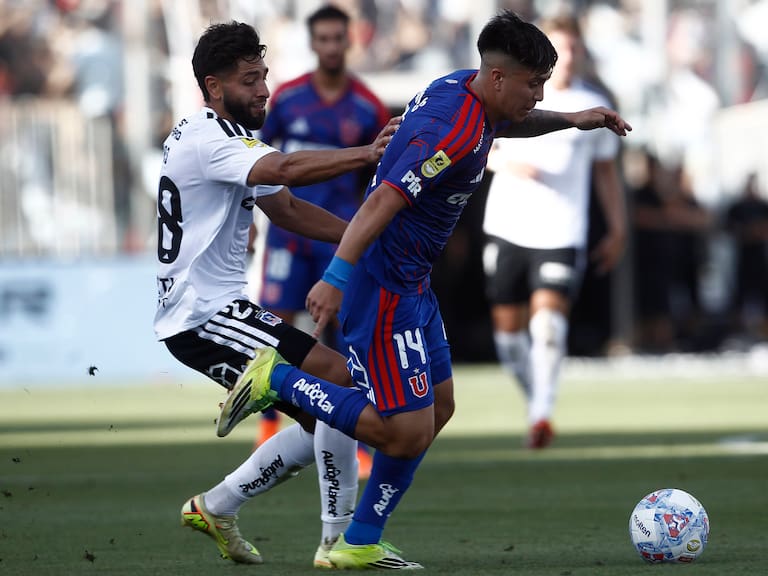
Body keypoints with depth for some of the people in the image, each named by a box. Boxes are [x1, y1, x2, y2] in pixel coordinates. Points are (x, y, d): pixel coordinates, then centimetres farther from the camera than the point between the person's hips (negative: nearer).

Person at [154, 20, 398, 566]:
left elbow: (285, 208, 23)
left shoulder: (224, 137, 18)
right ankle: (340, 538, -16)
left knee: (324, 418, 11)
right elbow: (286, 169, -34)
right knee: (341, 379, -19)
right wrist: (367, 155, -44)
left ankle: (215, 506, 19)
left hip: (213, 308, 11)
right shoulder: (210, 140, -15)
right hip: (205, 312, -11)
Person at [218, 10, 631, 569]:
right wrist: (337, 277, -39)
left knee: (438, 407, 15)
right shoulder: (453, 134, -25)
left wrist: (570, 120, 22)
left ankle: (359, 544, 19)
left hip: (411, 284, 11)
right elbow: (383, 201, -33)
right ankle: (278, 380, 0)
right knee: (406, 433, -10)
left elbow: (503, 123, 32)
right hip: (384, 288, -11)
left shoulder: (467, 89, 5)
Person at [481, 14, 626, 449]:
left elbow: (607, 171, 16)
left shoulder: (595, 106, 7)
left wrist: (618, 230, 13)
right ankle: (538, 403, 24)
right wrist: (507, 163, -10)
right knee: (508, 325, 5)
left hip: (562, 233, -2)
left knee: (548, 315, -20)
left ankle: (542, 414, -24)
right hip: (506, 228, 2)